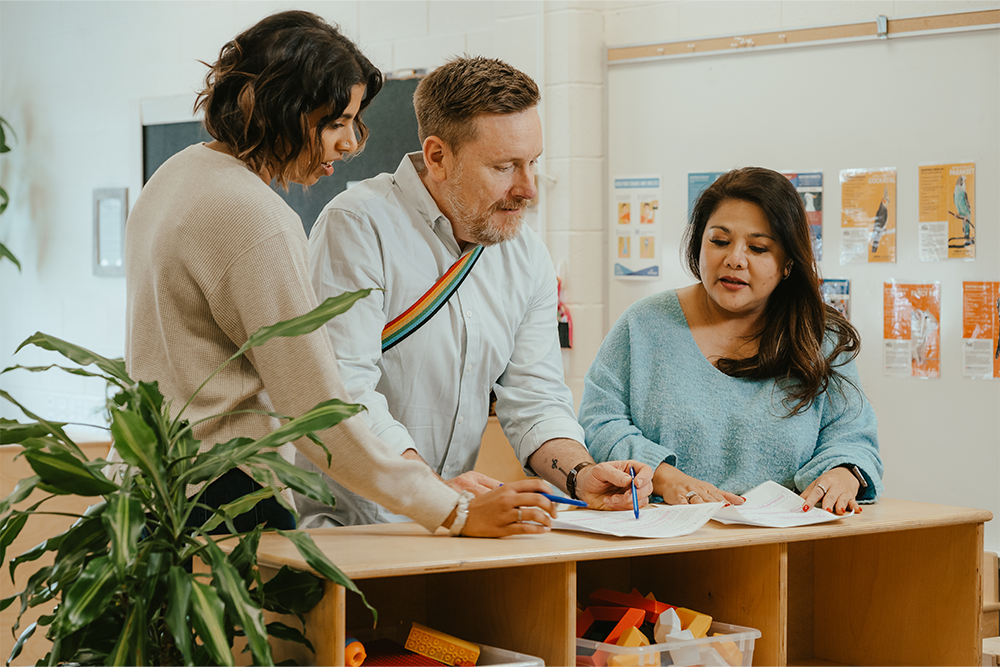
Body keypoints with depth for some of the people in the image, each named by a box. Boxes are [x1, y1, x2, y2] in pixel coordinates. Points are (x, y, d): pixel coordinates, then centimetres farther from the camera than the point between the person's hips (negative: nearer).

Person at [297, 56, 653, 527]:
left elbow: (535, 400, 9)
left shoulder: (528, 258, 10)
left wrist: (580, 473, -12)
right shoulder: (357, 227, -12)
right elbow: (342, 390, -20)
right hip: (338, 522, -6)